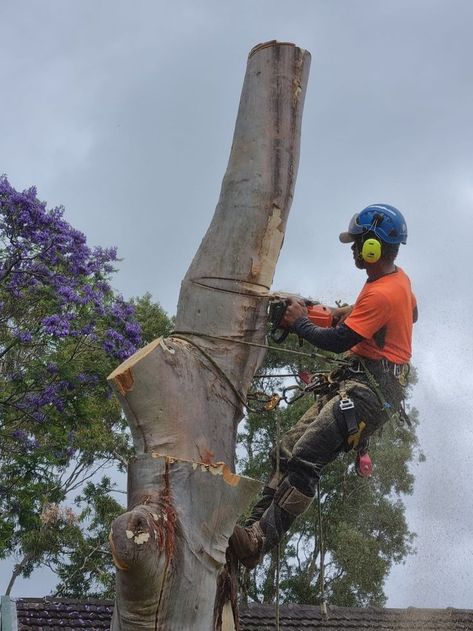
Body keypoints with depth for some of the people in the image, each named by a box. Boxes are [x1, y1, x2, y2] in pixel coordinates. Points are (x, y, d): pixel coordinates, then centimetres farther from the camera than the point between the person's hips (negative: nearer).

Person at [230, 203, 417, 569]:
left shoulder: (380, 295, -19)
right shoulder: (400, 279, 13)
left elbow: (338, 341, -17)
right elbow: (411, 312, 35)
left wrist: (299, 323, 0)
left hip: (368, 391, -11)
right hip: (351, 384, 11)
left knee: (304, 460, -21)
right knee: (289, 448, 2)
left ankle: (258, 543, -26)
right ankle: (256, 526, -1)